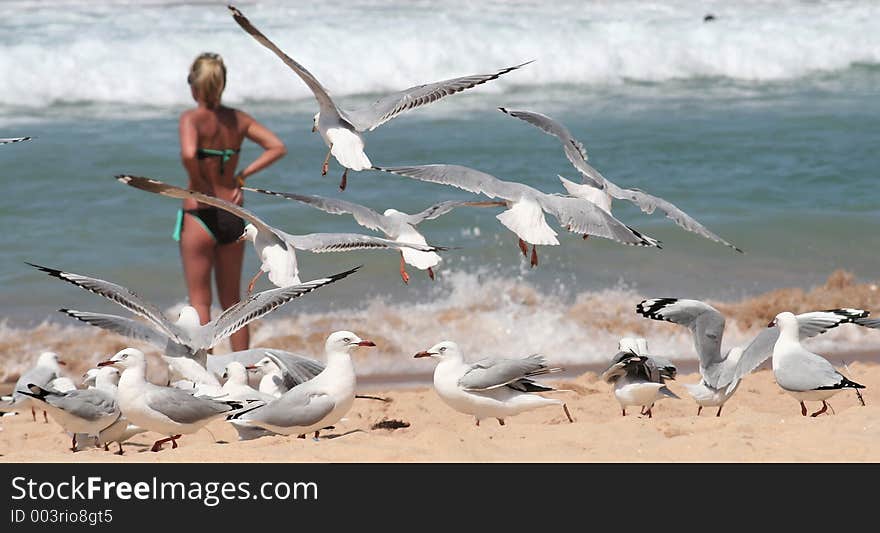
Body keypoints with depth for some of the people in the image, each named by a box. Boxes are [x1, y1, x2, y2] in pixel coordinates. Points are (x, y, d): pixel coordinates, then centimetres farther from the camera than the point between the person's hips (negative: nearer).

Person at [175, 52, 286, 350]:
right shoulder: (238, 119, 4)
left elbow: (188, 154, -30)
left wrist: (199, 184, -13)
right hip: (233, 215, 5)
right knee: (232, 301, 16)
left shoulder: (192, 119, -12)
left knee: (199, 302, 4)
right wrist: (241, 177, 2)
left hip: (199, 215, -5)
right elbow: (277, 148, 3)